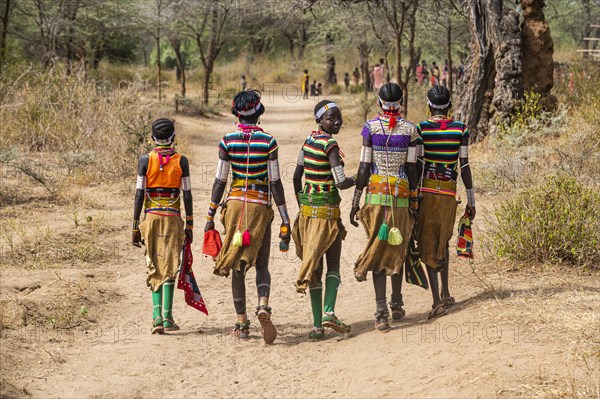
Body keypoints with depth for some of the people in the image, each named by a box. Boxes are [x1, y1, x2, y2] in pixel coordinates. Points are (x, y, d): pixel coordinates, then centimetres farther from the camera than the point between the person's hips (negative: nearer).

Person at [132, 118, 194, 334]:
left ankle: (157, 316, 0)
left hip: (151, 217, 1)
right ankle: (167, 316, -8)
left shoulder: (145, 160, -1)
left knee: (154, 267, 10)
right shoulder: (181, 161, 0)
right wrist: (189, 225, 7)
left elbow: (139, 194, -2)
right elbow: (187, 195, 0)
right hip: (173, 218, -1)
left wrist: (135, 227, 2)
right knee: (169, 267, 3)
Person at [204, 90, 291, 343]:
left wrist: (210, 217, 7)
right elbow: (275, 182, -5)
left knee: (237, 267, 9)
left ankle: (242, 323, 8)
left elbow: (220, 180, 0)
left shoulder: (228, 141, -2)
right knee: (261, 265, 9)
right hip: (261, 206, -1)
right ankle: (263, 306, -19)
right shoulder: (268, 141, -5)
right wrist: (285, 221, -1)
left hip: (234, 204, 1)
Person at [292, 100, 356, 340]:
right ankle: (328, 313, -13)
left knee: (314, 264, 6)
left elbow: (297, 176, 13)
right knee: (333, 263, 4)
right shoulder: (330, 145, -15)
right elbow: (341, 183, -20)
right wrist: (358, 179, 1)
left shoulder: (309, 140, 8)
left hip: (307, 206, 6)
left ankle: (317, 324, 4)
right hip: (327, 208, -6)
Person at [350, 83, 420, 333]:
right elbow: (412, 169, 1)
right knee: (397, 249, 17)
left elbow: (364, 167, -5)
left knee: (377, 249, 0)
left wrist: (355, 202, 1)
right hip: (401, 195, 1)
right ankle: (396, 305, 28)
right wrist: (414, 202, 10)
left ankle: (381, 312, -9)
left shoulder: (370, 127, -4)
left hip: (376, 193, -1)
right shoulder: (410, 129, -1)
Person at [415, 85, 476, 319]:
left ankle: (438, 301, -9)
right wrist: (471, 200, 7)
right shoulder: (461, 129, 1)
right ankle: (445, 293, 26)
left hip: (425, 192, -2)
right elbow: (464, 165, 1)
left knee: (428, 245, 0)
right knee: (442, 241, 22)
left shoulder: (421, 129, -4)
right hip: (448, 193, 2)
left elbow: (417, 165, -7)